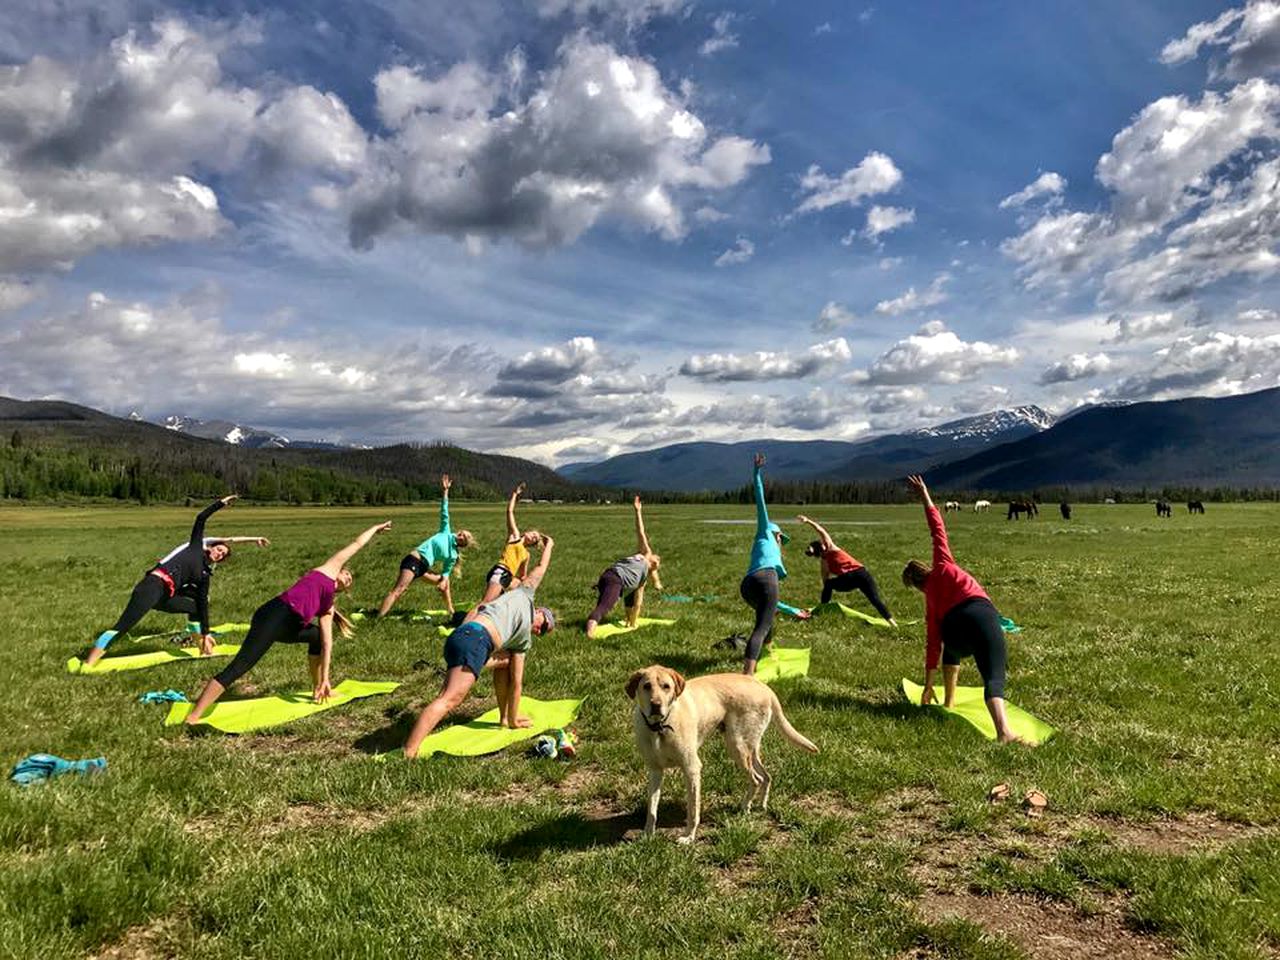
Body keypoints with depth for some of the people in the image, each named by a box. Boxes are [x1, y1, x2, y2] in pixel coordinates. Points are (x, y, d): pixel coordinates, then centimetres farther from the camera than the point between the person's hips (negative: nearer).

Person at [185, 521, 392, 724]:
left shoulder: (327, 607, 27)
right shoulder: (330, 569, 14)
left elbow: (327, 642, 22)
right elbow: (356, 544, 23)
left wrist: (325, 679, 17)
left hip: (288, 627, 9)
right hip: (274, 616, -9)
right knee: (237, 668, -14)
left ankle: (317, 688, 33)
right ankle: (192, 718, -15)